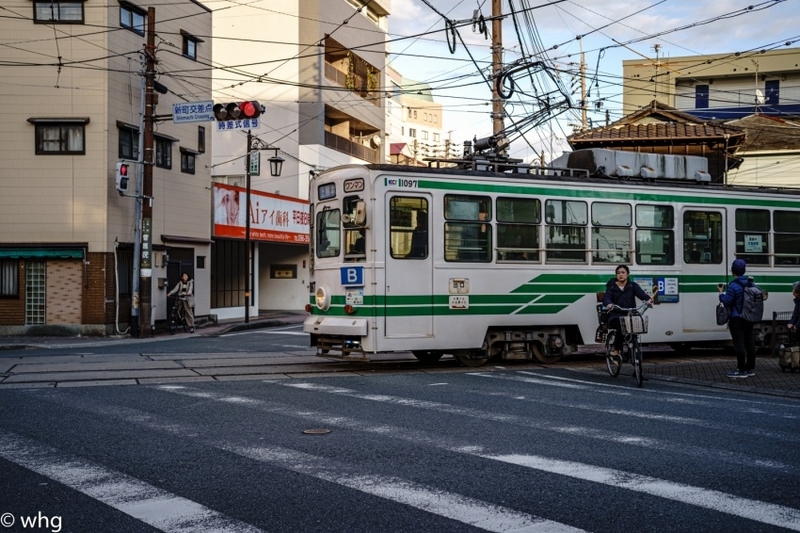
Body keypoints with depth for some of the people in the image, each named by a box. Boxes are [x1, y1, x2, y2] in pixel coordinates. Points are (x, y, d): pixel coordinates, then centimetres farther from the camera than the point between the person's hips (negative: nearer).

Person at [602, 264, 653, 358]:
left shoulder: (633, 285, 13)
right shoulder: (612, 286, 11)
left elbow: (641, 293, -6)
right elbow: (607, 297, -6)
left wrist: (648, 299, -29)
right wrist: (608, 304, -32)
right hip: (616, 315, -1)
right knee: (620, 326, -34)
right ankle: (616, 350, -25)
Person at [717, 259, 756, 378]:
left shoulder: (733, 286, -17)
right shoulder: (750, 283, 7)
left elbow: (726, 301, -19)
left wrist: (721, 293, -4)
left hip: (736, 319, -8)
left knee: (739, 343, -5)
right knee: (749, 342, 12)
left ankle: (742, 370, -4)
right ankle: (751, 368, 18)